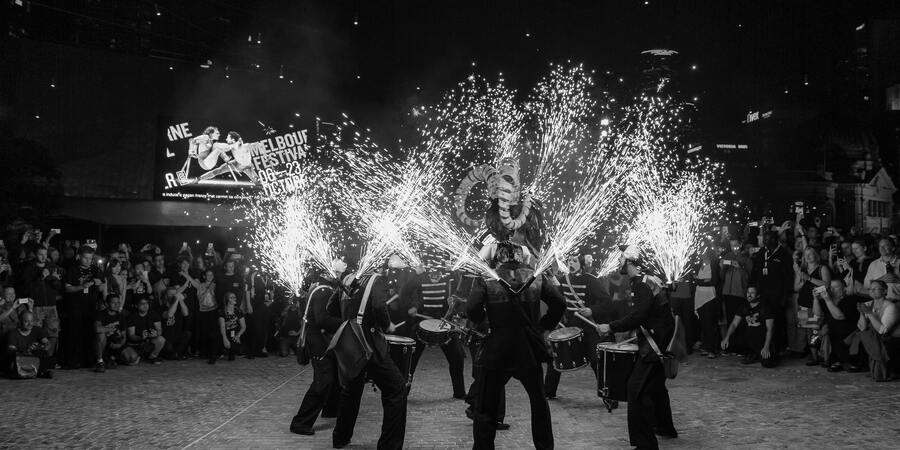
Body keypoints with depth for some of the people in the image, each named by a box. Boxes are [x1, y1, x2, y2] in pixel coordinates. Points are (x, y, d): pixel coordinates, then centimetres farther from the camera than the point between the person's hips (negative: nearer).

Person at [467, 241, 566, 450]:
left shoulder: (486, 279, -6)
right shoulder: (536, 277, 2)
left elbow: (472, 309, -18)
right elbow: (559, 303, -5)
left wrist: (482, 323, 2)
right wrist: (545, 325, 8)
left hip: (497, 352, -3)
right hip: (529, 352, 3)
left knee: (486, 408, 7)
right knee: (539, 402, 22)